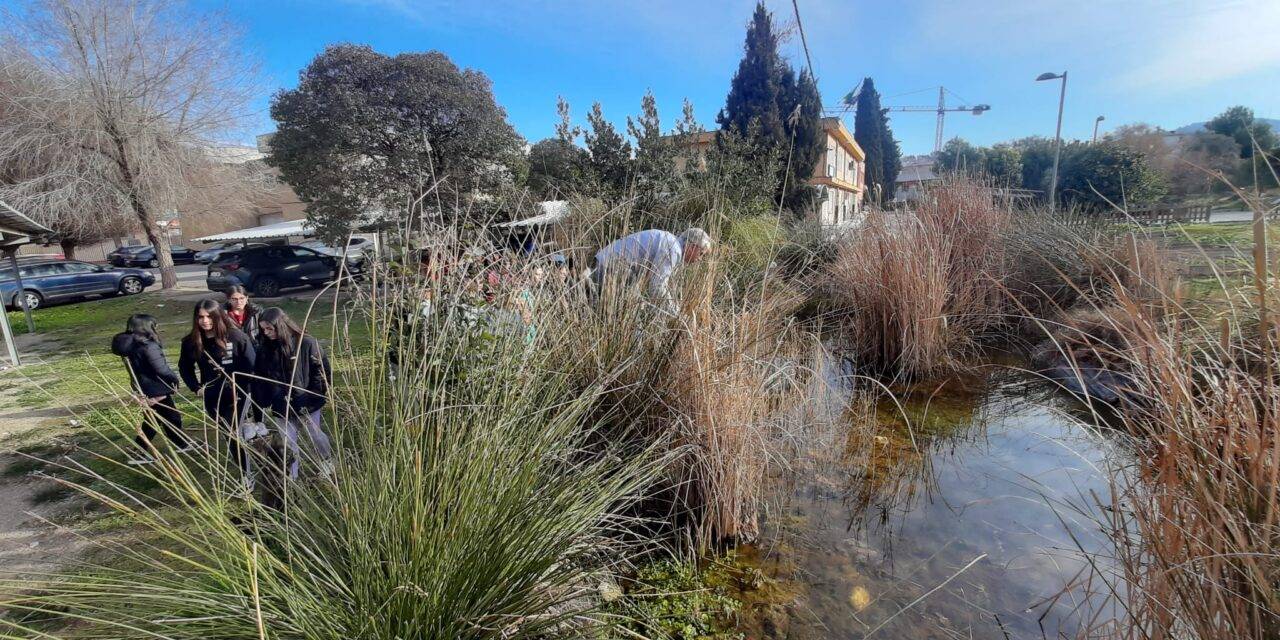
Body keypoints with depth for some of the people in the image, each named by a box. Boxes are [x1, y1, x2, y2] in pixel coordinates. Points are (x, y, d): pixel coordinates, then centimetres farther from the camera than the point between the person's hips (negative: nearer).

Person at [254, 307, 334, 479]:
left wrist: (316, 396, -14)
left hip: (307, 404, -4)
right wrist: (264, 401, -2)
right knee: (288, 443, 10)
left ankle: (328, 464, 35)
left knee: (316, 436, 12)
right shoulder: (267, 348, 0)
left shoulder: (307, 343, -15)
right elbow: (262, 378, 6)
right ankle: (290, 477, 25)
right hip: (283, 406, 4)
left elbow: (324, 370, -11)